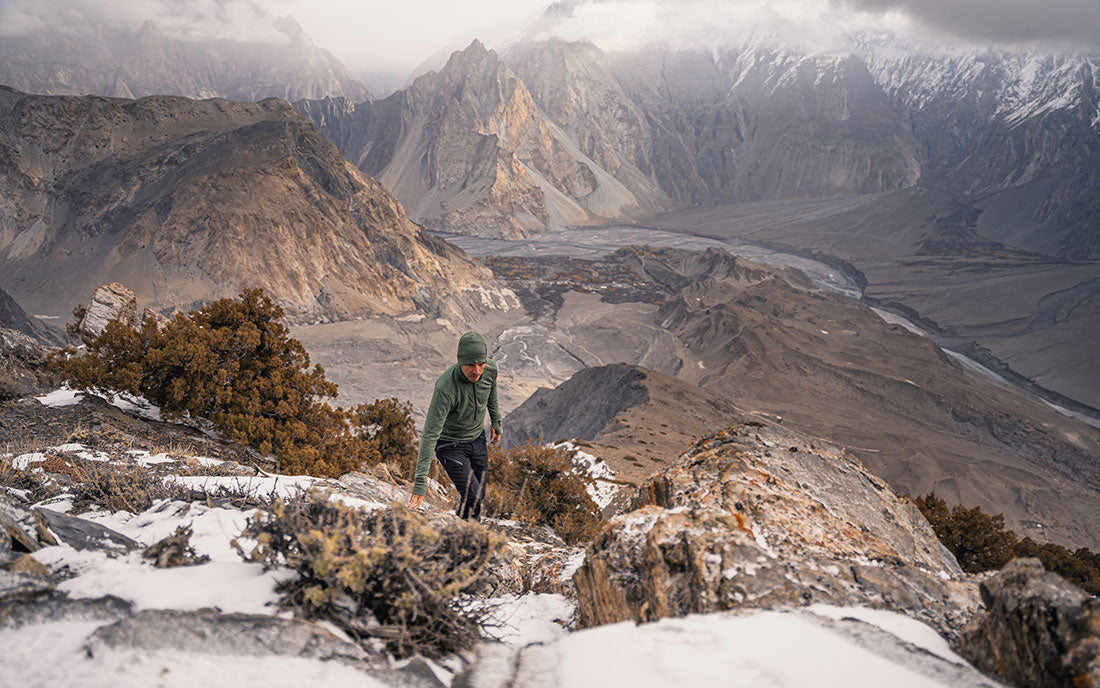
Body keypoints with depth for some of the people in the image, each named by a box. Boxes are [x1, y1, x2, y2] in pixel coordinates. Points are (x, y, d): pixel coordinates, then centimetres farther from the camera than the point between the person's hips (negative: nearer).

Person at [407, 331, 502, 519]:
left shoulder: (490, 370, -17)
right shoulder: (445, 388, -35)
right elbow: (430, 435, -36)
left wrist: (496, 421, 20)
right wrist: (420, 481, -40)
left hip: (478, 440, 6)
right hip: (450, 445, -6)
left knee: (479, 496, 12)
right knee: (472, 497, -14)